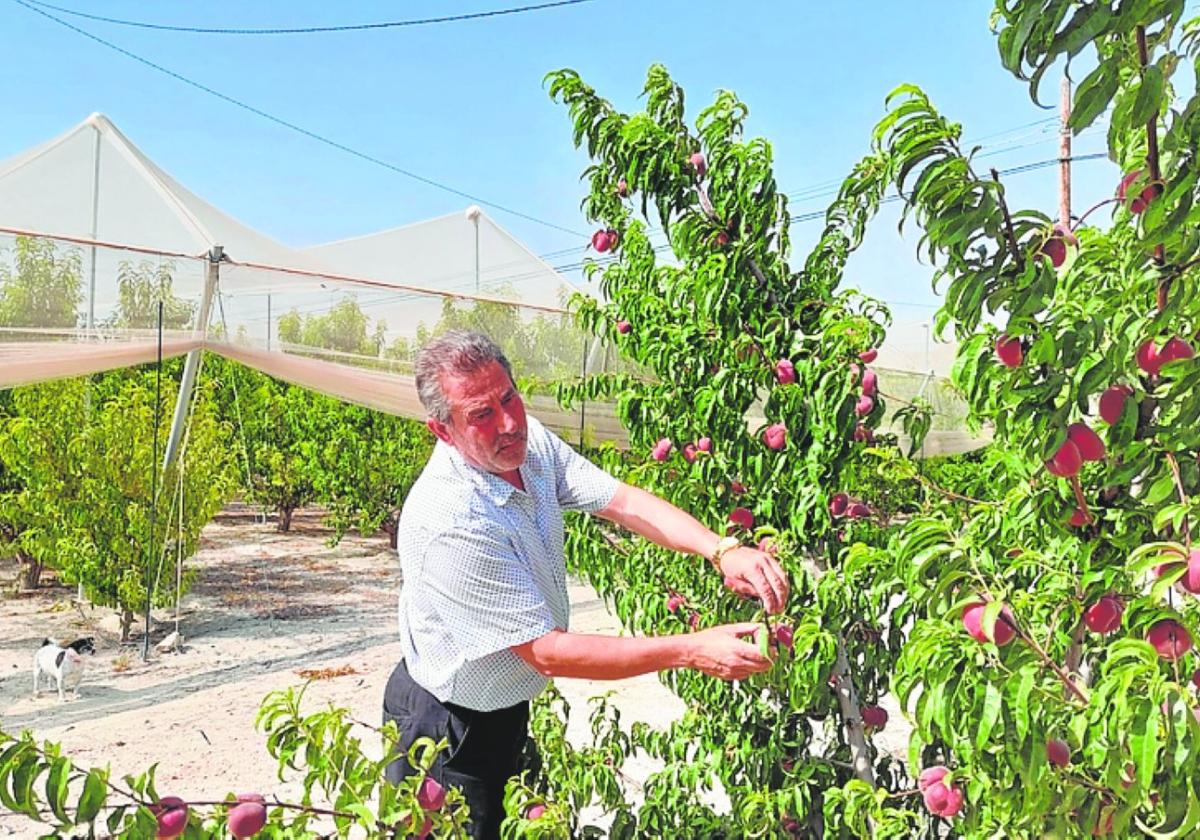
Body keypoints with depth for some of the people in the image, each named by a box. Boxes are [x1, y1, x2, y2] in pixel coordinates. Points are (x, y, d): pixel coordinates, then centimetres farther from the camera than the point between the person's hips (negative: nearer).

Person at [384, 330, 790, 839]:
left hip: (508, 705, 8)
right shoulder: (451, 524, -36)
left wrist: (723, 550, -29)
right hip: (449, 730, -7)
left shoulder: (528, 440, -12)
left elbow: (622, 502, -13)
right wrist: (692, 651, -31)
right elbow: (548, 653, -31)